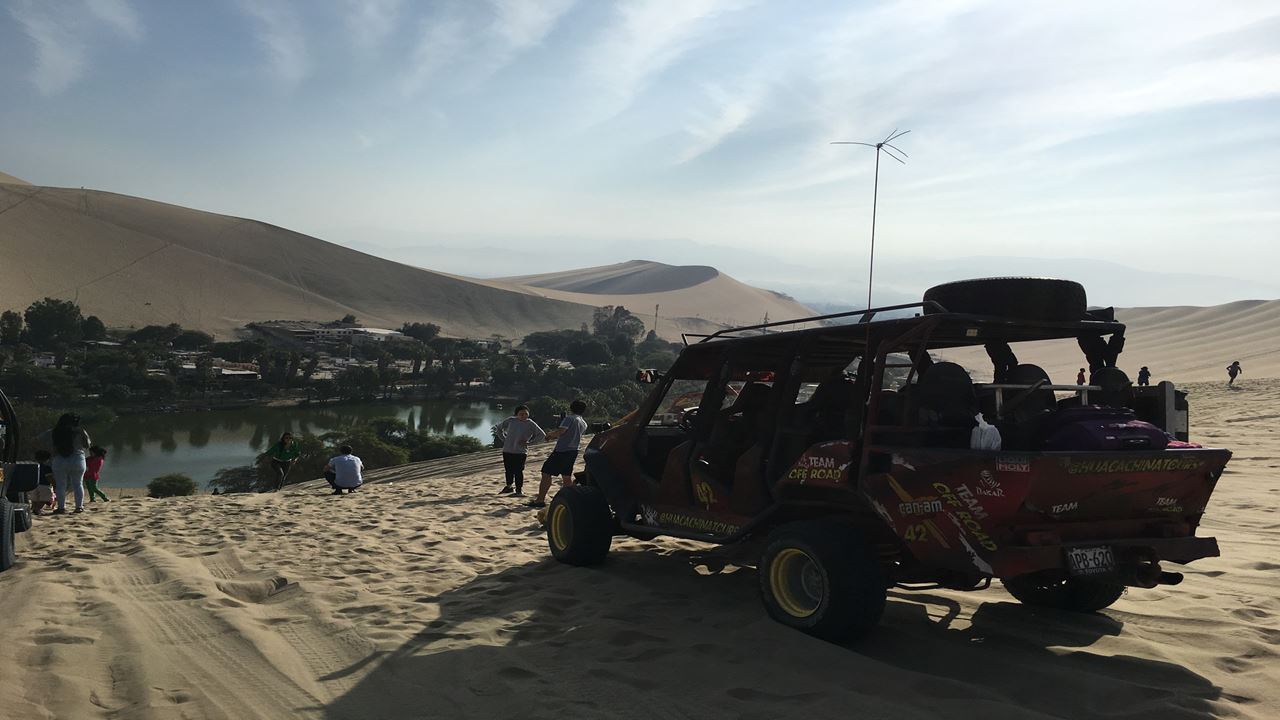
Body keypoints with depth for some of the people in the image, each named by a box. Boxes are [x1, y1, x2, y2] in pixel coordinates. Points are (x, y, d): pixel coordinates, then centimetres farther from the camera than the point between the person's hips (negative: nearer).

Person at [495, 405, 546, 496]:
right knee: (509, 470, 12)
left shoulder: (531, 424, -5)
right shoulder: (511, 421, 1)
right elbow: (499, 427, 17)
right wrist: (504, 439, 7)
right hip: (507, 450, 3)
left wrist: (528, 442, -7)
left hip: (521, 452, -3)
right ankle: (509, 486, 32)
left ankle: (519, 490, 5)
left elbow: (542, 435, -2)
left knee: (518, 471, -7)